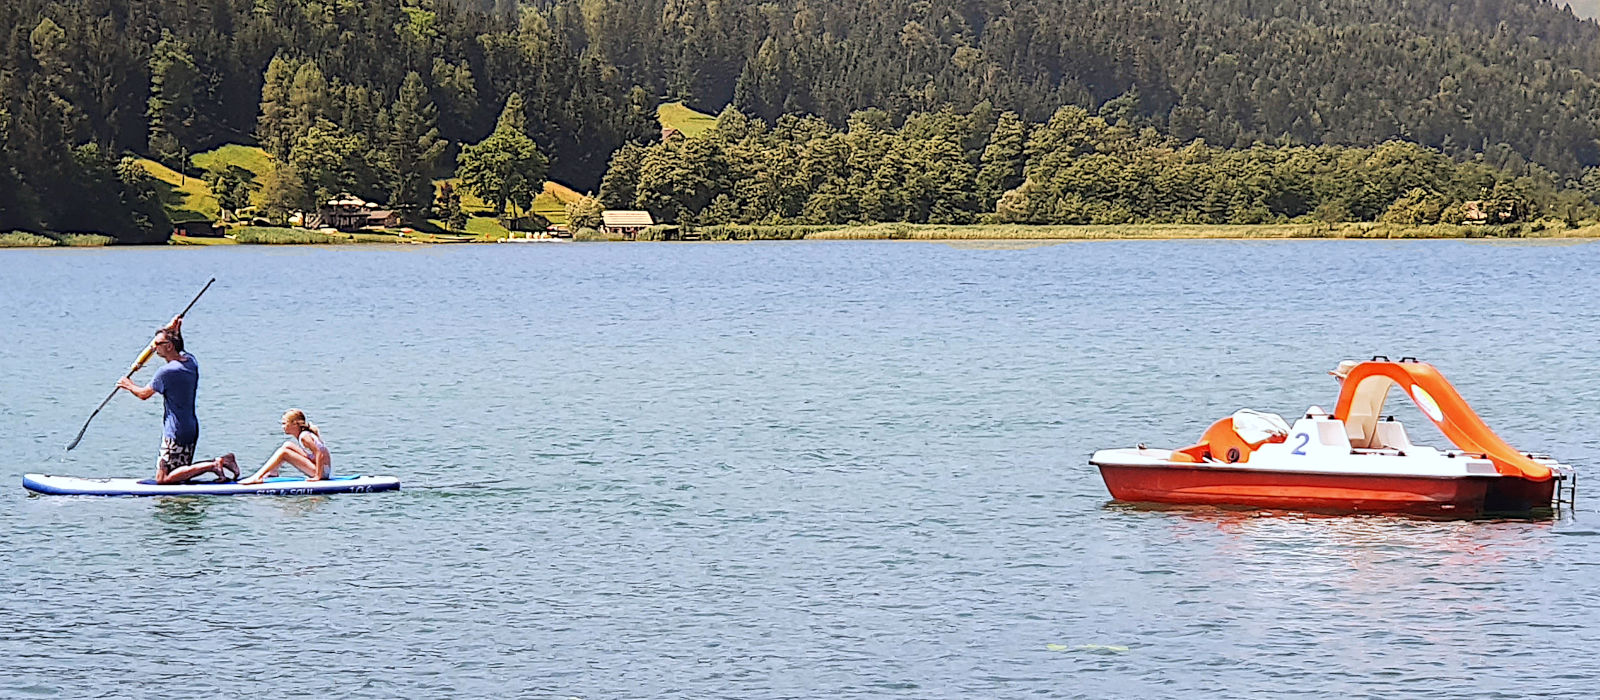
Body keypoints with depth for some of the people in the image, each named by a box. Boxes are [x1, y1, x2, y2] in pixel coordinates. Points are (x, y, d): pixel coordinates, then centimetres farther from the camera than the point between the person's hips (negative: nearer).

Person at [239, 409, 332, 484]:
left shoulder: (304, 436, -17)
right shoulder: (303, 434, 12)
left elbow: (320, 454, -25)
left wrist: (317, 476, -25)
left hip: (323, 470, -10)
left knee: (283, 452, -15)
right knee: (288, 445, 13)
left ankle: (257, 477, -15)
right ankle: (272, 473, 12)